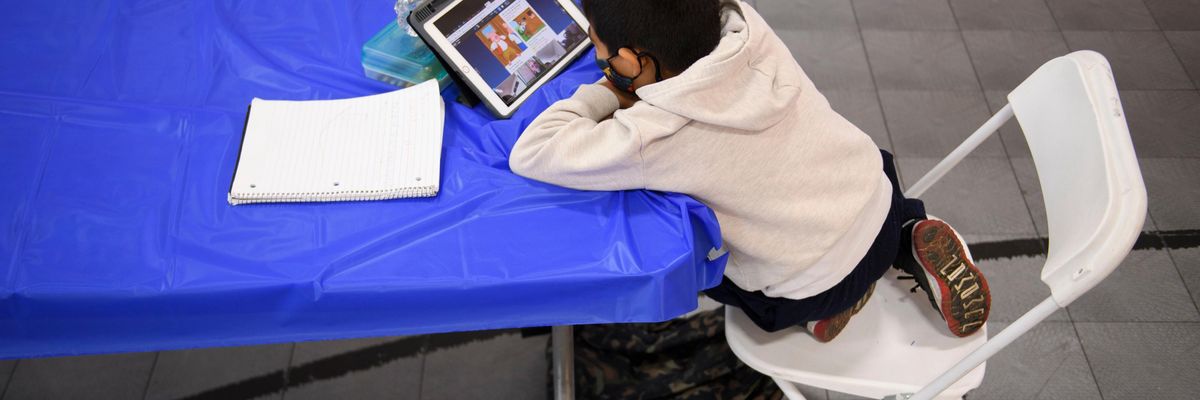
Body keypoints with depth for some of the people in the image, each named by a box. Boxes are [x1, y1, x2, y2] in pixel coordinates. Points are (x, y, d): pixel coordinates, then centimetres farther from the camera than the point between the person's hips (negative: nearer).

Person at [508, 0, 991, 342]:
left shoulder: (650, 140, -30)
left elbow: (531, 154, -22)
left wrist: (603, 94, -11)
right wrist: (631, 91, -10)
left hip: (819, 287, -5)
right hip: (879, 193, 6)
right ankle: (907, 242, 16)